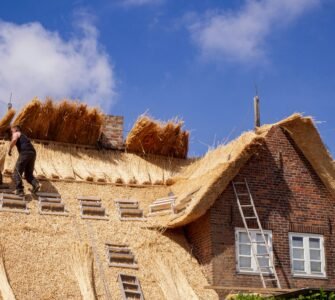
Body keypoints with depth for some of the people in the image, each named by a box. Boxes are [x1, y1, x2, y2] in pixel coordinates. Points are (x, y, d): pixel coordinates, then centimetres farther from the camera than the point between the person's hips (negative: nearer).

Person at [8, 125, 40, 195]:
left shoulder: (16, 134, 12)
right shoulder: (24, 136, 36)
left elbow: (14, 140, -10)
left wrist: (9, 149, -1)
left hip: (24, 153, -7)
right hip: (33, 153, 7)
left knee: (17, 172, 0)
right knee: (28, 174, 13)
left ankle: (20, 190, -11)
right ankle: (36, 184, -14)